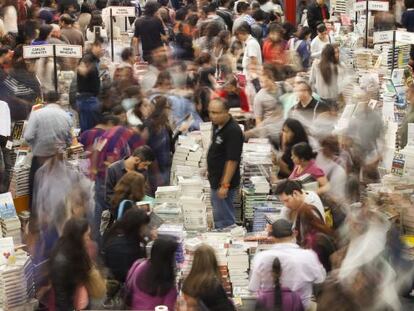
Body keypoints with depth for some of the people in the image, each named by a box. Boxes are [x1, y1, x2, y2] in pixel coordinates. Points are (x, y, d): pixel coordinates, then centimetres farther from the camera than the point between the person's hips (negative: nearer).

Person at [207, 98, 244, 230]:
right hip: (216, 179, 9)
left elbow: (232, 160, -24)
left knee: (223, 220, -3)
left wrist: (225, 184, -24)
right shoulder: (217, 125, 6)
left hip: (223, 181, -9)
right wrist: (209, 168, 21)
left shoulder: (233, 131, -22)